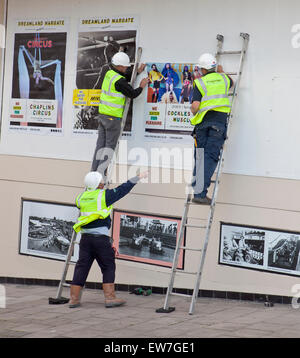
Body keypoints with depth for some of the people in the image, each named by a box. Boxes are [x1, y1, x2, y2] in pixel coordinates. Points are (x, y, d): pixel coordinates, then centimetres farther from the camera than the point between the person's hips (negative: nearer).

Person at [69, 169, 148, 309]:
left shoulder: (81, 197, 9)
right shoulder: (104, 195, -4)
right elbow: (122, 190, 3)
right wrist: (138, 177, 12)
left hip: (85, 236, 5)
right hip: (100, 237, -5)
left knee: (82, 266, 7)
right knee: (108, 266, 5)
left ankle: (74, 298, 7)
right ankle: (109, 297, 1)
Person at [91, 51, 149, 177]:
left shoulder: (109, 74, 8)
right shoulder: (118, 81, -18)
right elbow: (132, 94, -12)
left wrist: (137, 72, 23)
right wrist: (141, 87, 6)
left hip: (102, 115, 8)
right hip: (113, 117, -8)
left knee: (101, 144, 12)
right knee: (110, 145, -2)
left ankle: (94, 171, 14)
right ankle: (101, 173, -4)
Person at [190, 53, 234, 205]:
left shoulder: (200, 82, 3)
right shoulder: (223, 78, 13)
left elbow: (195, 106, -7)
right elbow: (231, 83, 39)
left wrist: (194, 112, 15)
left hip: (203, 121, 0)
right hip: (219, 120, 0)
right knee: (210, 157, -6)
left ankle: (197, 191, 6)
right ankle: (200, 193, -15)